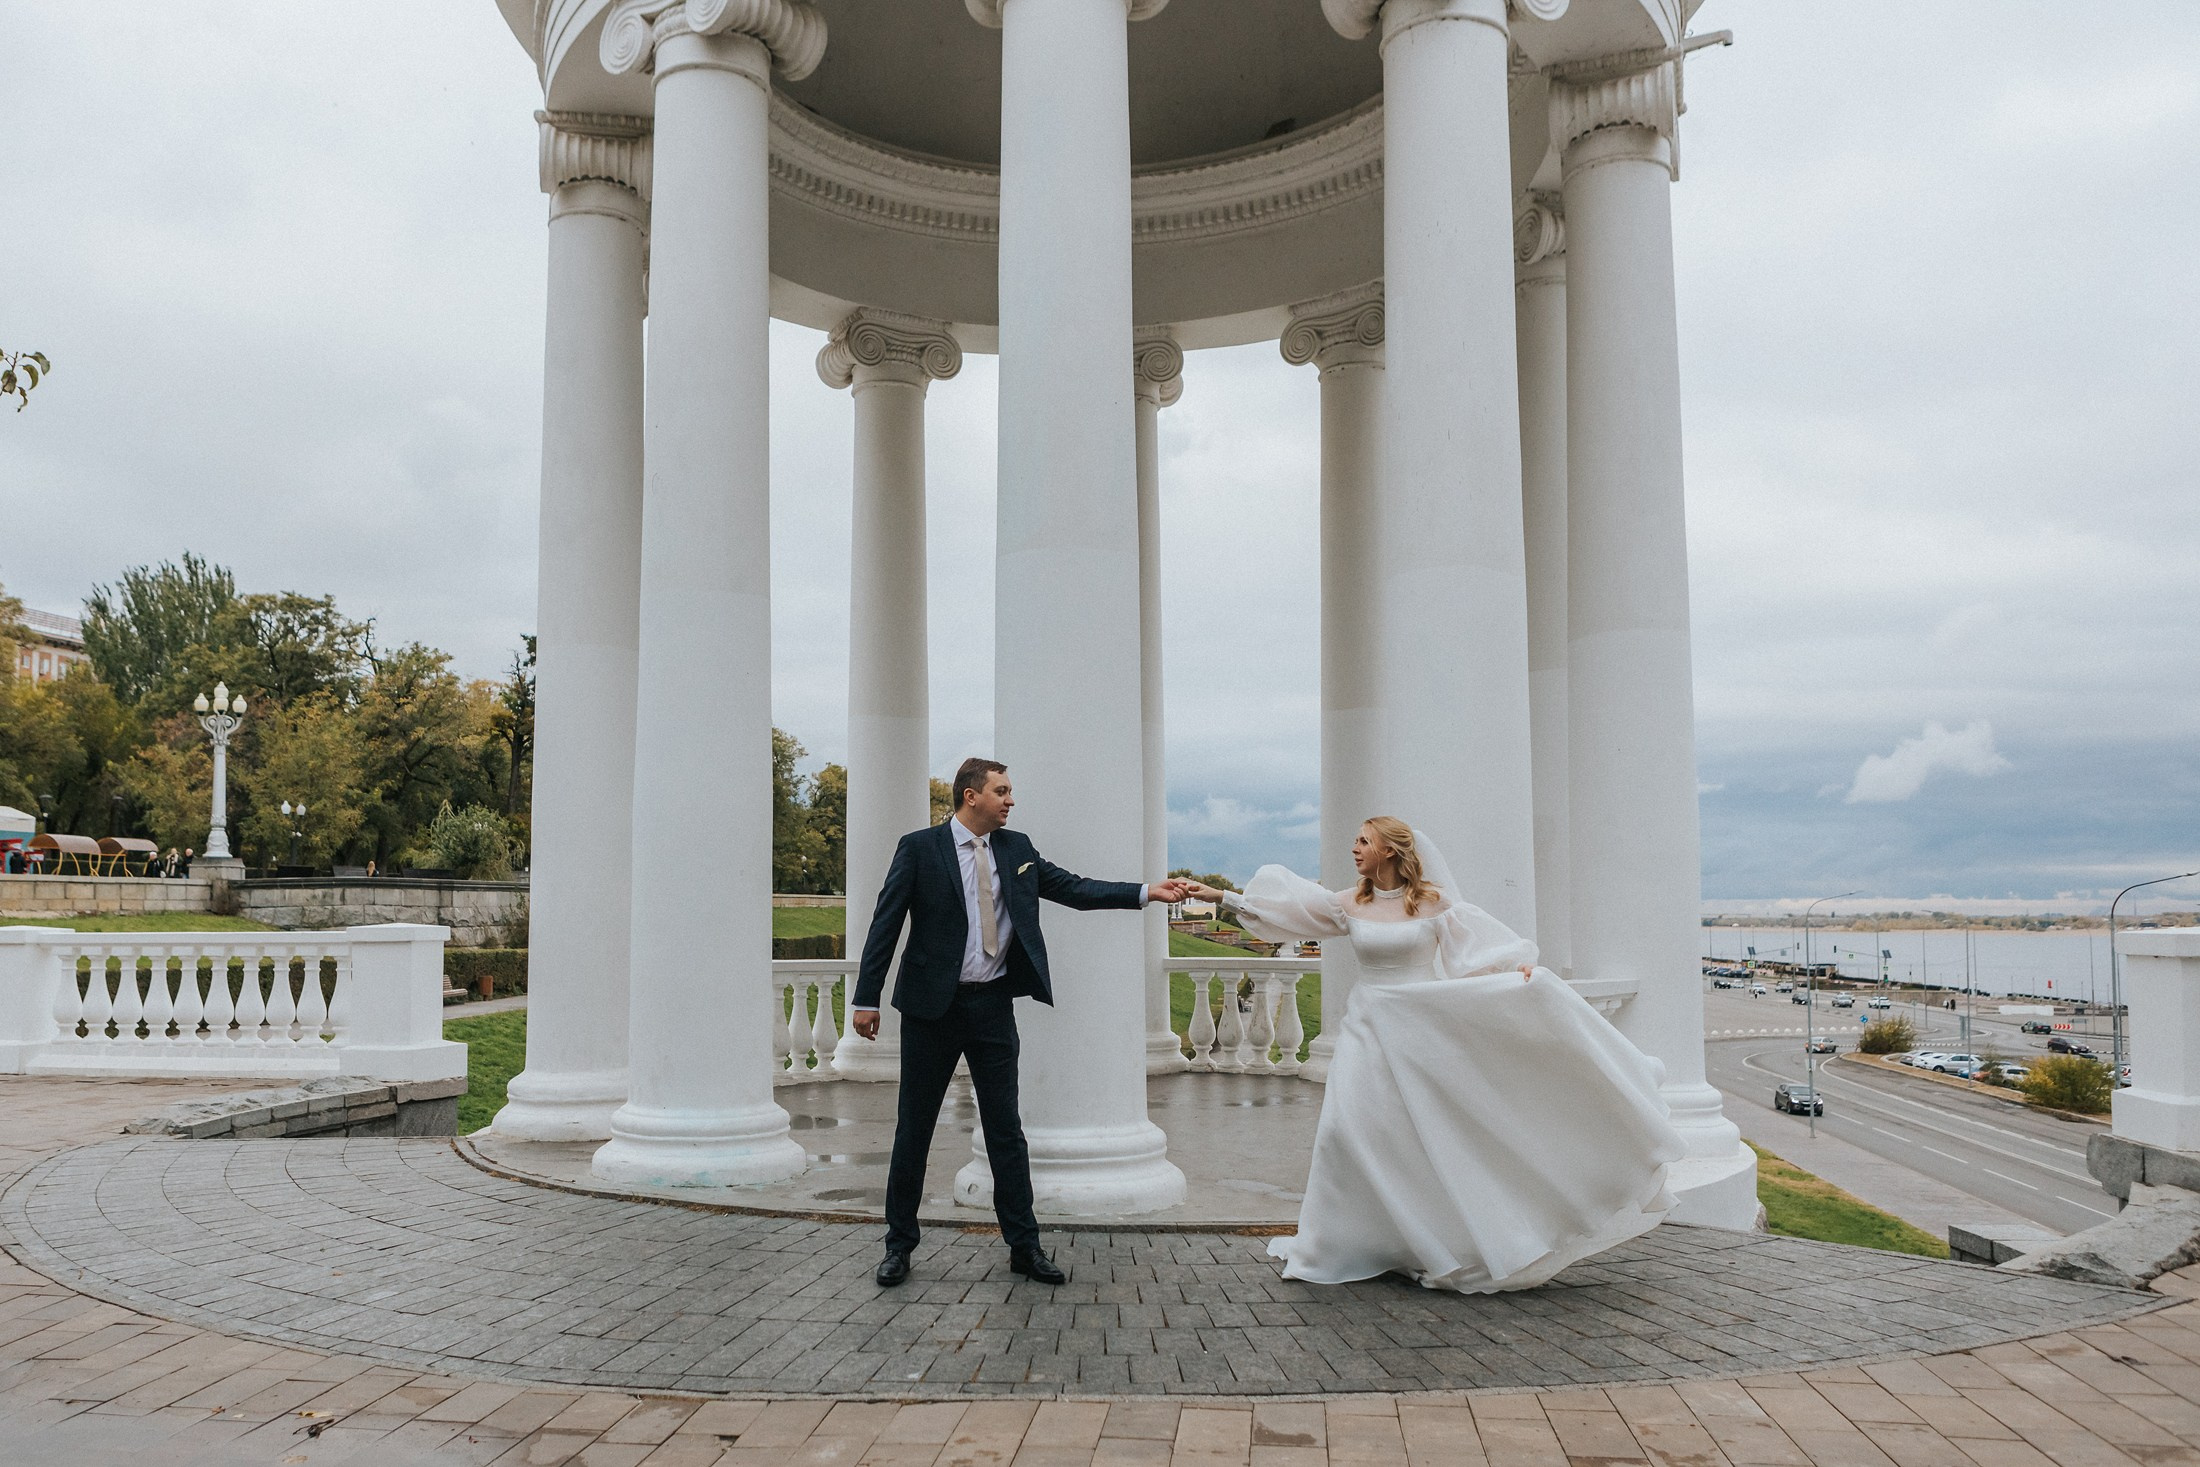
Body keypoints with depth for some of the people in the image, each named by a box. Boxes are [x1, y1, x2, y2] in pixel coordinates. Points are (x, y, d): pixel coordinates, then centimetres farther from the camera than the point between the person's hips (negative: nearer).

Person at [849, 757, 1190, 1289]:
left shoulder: (1016, 848, 7)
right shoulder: (919, 848, -5)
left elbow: (1073, 888, 4)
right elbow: (886, 923, -5)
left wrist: (1147, 892, -6)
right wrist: (867, 999, -9)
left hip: (993, 1006, 3)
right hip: (932, 1007, -3)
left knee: (1006, 1130, 7)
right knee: (913, 1130, 7)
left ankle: (1024, 1246, 15)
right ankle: (900, 1244, 21)